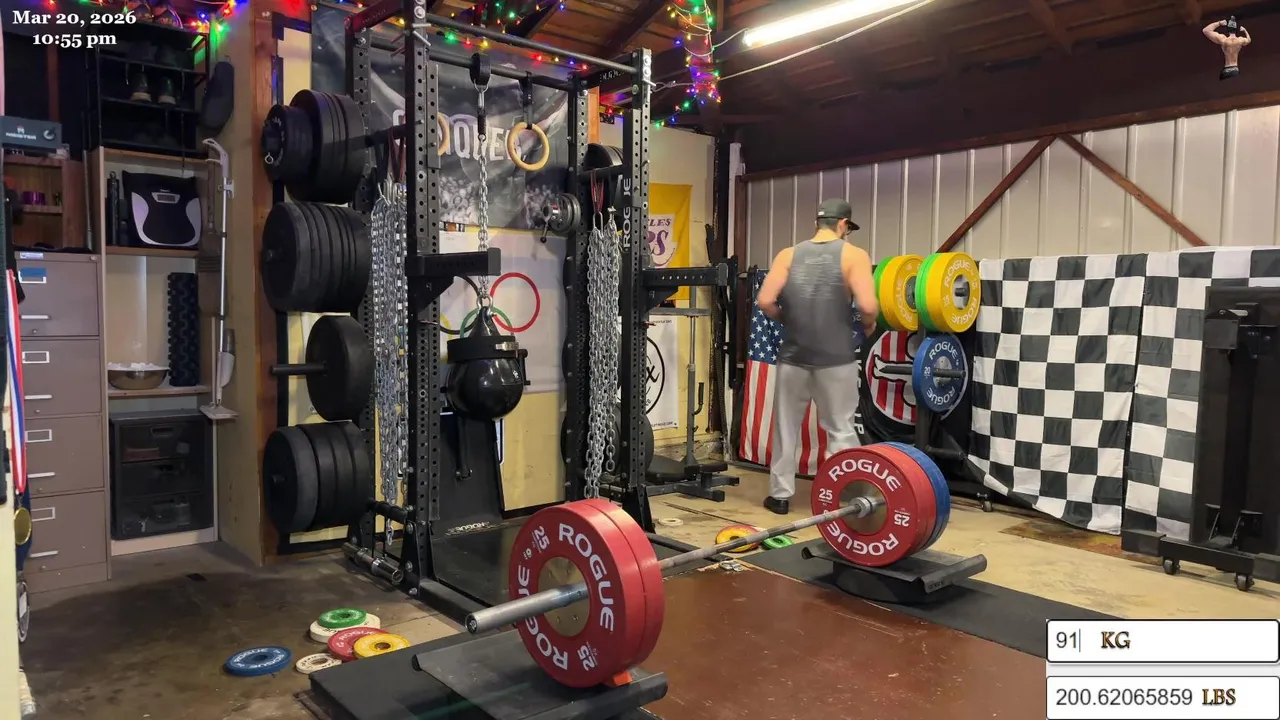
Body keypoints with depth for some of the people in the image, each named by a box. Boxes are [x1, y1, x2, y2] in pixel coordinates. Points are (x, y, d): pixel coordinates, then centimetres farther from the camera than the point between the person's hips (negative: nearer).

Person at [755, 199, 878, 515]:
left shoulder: (788, 255, 5)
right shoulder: (853, 255, -3)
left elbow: (765, 301, -5)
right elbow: (868, 305, -15)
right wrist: (867, 326, 6)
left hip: (793, 355, 2)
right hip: (836, 358, -2)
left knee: (786, 427, 14)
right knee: (841, 430, 9)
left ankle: (780, 495, 21)